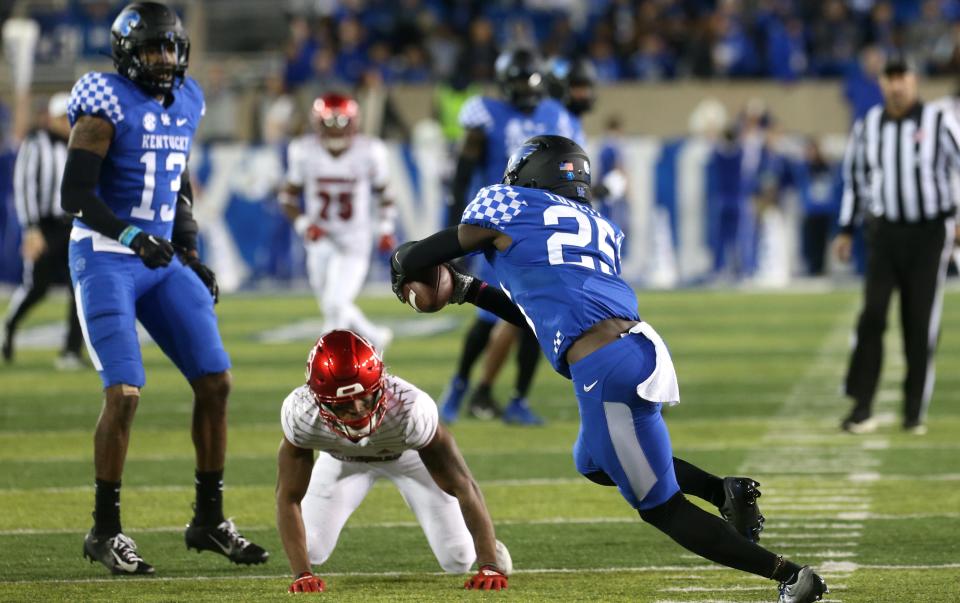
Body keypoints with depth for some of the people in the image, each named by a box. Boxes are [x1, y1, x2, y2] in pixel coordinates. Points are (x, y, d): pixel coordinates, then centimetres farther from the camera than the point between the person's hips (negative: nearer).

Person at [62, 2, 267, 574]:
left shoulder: (186, 103, 9)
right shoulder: (108, 104, -13)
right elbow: (74, 194, -16)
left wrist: (192, 255, 17)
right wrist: (132, 235, -28)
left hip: (162, 259, 7)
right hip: (106, 261, -7)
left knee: (216, 382, 1)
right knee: (124, 393, -15)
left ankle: (210, 520, 13)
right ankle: (105, 531, -1)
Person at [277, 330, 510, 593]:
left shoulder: (413, 409, -45)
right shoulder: (300, 414, -40)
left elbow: (462, 486, -37)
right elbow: (288, 497, -29)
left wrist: (490, 566, -40)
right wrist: (302, 574, -37)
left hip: (410, 453, -2)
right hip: (342, 459, 2)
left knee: (459, 560, -8)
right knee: (311, 551, -5)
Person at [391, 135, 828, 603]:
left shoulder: (506, 209, 8)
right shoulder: (599, 230, 25)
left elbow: (414, 259, 16)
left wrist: (402, 265, 39)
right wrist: (470, 291, 39)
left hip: (609, 372, -8)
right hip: (641, 347, 8)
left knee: (660, 507, 2)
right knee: (594, 462, 32)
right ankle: (725, 491, 16)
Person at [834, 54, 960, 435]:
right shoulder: (867, 126, 6)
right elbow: (854, 178, 17)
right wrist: (846, 230, 15)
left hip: (929, 232, -2)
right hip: (885, 231, 2)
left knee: (920, 322, -1)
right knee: (872, 315, -8)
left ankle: (915, 413, 8)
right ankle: (862, 408, -5)